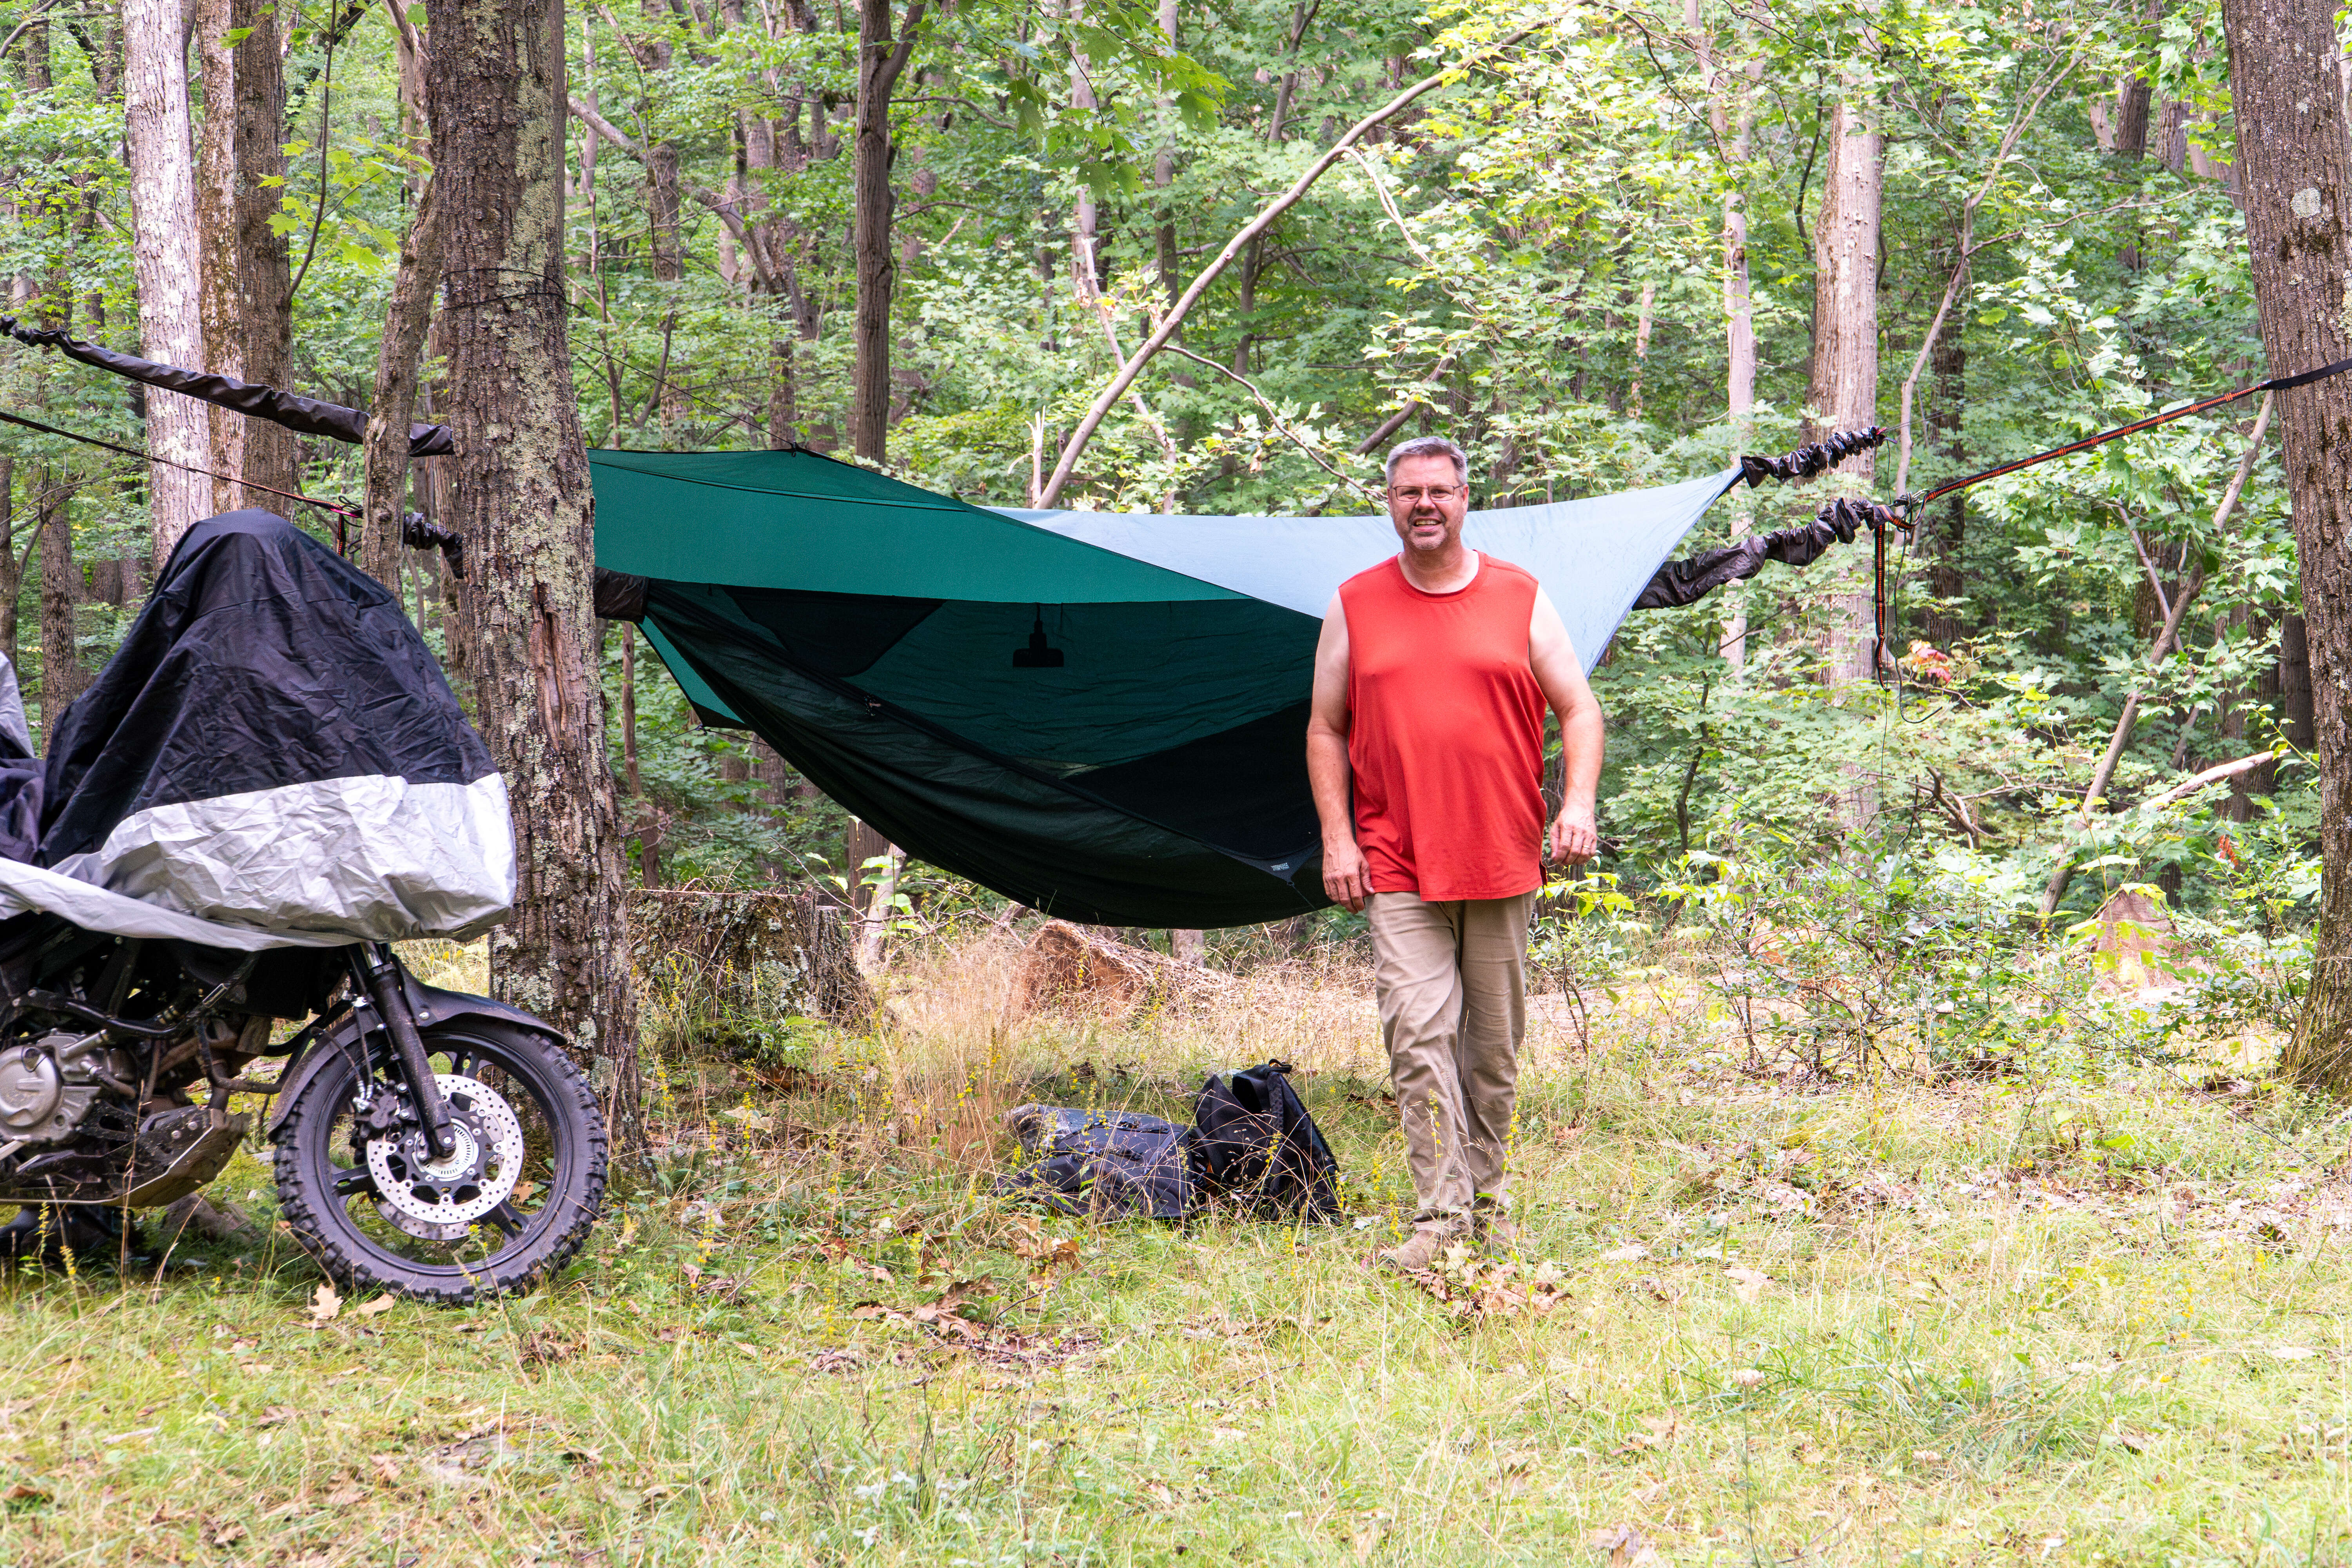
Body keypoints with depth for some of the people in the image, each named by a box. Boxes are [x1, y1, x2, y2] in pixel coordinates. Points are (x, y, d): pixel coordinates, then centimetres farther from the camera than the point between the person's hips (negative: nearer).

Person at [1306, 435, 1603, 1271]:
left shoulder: (1520, 600, 6)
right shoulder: (1356, 606, 7)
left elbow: (1579, 710, 8)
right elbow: (1326, 729, 11)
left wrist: (1578, 804, -9)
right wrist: (1336, 837, 0)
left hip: (1501, 861, 1)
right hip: (1397, 866, -1)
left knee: (1495, 1040, 9)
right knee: (1419, 1036, -11)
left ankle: (1488, 1196, 24)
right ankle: (1439, 1217, -11)